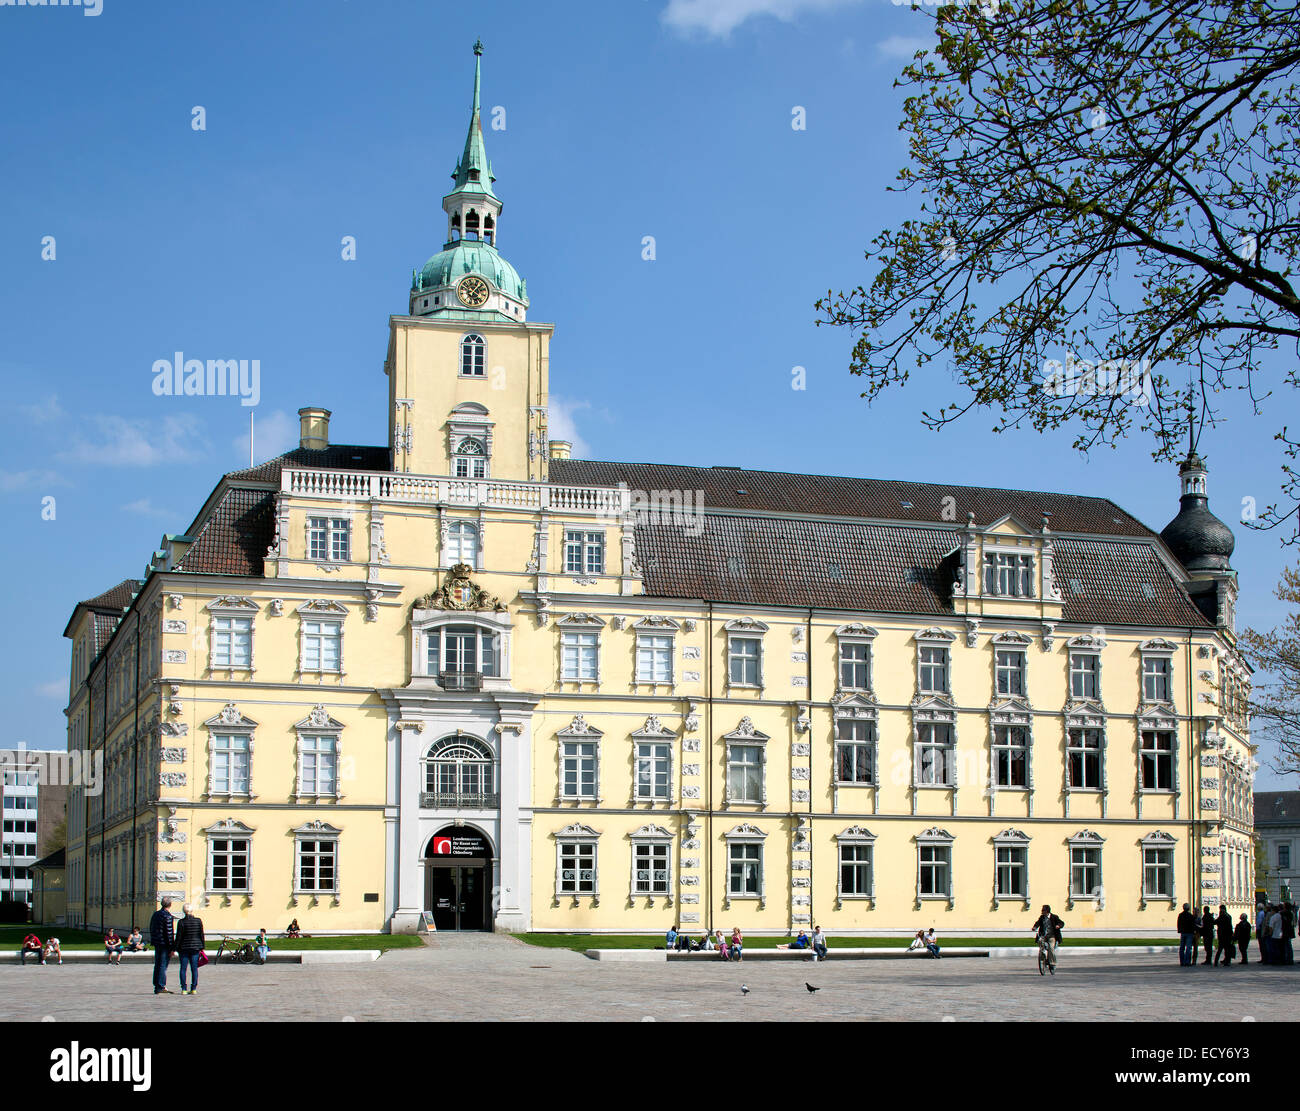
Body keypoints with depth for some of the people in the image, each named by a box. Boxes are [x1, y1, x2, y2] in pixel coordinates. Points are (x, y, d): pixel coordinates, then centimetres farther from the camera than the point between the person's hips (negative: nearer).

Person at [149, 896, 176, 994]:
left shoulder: (155, 914, 10)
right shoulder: (168, 917, -15)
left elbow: (151, 928, 17)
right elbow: (169, 933, -16)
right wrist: (172, 948, -13)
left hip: (156, 943, 8)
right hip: (164, 944, -8)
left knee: (157, 965, 13)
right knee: (163, 966, -4)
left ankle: (156, 986, 17)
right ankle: (161, 987, -5)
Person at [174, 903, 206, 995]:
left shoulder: (181, 922, -9)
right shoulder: (198, 921, -3)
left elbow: (178, 937, -7)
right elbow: (201, 935, 2)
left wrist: (176, 948, 1)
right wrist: (202, 947, 11)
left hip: (184, 948, -2)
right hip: (195, 947, 2)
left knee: (183, 969, 5)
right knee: (194, 969, 6)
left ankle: (183, 989, 1)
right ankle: (194, 988, 4)